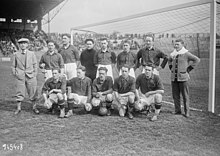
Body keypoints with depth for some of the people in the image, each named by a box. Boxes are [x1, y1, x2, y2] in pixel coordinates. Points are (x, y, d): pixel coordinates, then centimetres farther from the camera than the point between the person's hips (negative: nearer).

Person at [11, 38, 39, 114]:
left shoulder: (31, 54, 6)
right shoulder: (16, 54, 5)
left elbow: (35, 64, 9)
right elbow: (13, 66, 10)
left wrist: (35, 74, 2)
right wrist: (14, 74, 1)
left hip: (30, 76, 1)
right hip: (20, 76, 0)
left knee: (33, 92, 3)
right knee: (19, 92, 3)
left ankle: (34, 107, 16)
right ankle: (18, 108, 15)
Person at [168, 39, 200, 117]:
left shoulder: (186, 54, -7)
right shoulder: (173, 54, 9)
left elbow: (197, 60, -6)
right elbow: (169, 60, 31)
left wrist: (189, 69, -6)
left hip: (183, 77, -5)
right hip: (174, 77, 5)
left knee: (185, 95, 0)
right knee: (175, 95, 8)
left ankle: (187, 112, 8)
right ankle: (177, 110, 18)